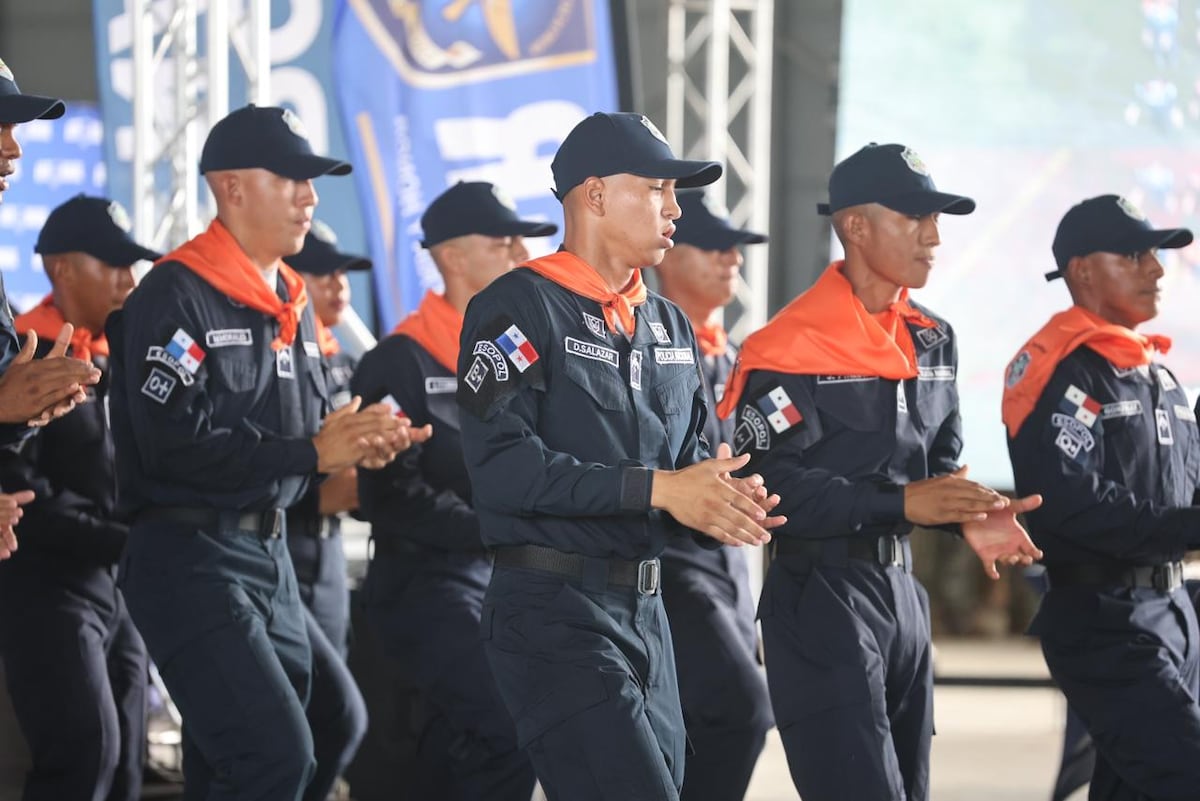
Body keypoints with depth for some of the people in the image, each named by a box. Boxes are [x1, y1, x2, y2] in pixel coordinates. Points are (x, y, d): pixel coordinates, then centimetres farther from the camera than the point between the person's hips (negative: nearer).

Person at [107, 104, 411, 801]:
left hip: (271, 556, 9)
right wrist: (312, 452, -19)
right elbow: (176, 445, -20)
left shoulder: (292, 302, 17)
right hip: (190, 559, -9)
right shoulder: (177, 296, -11)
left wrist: (354, 442, -1)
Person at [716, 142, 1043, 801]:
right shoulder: (790, 348, -14)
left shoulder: (932, 342, 11)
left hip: (903, 591, 8)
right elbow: (771, 486, -19)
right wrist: (901, 502, -24)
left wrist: (969, 513, -8)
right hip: (820, 598, -8)